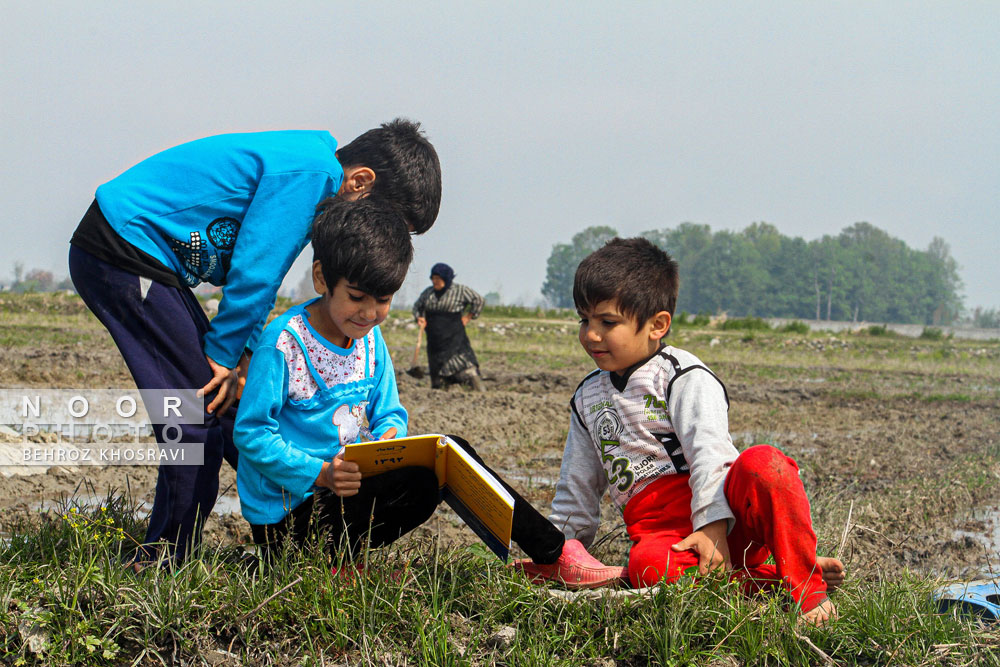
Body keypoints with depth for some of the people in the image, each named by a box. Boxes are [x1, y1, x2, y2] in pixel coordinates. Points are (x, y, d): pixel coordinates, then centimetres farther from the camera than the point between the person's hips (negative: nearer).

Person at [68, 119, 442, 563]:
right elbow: (253, 275, -19)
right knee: (200, 413, -10)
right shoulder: (310, 172, -19)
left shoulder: (309, 172, 12)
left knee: (221, 401, 14)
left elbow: (256, 276, 17)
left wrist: (242, 358, 9)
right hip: (123, 255, -10)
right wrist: (225, 356, -8)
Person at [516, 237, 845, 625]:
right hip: (659, 530, 3)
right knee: (648, 566, -37)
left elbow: (708, 453, -11)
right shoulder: (587, 399, 23)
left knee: (761, 464, -37)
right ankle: (766, 580, -28)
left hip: (727, 511, -3)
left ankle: (806, 587, -29)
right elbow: (577, 490, 30)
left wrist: (711, 524, -24)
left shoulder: (683, 376, 3)